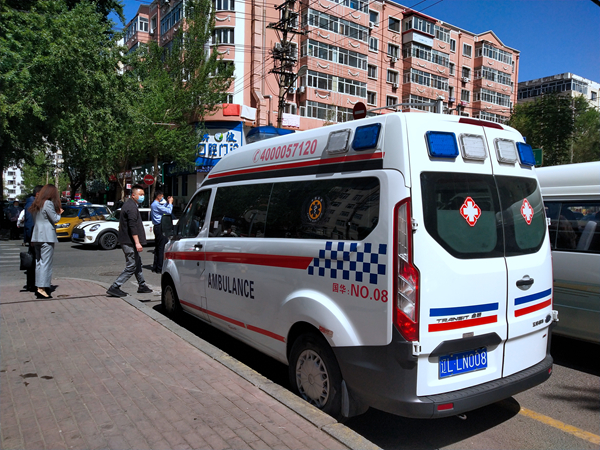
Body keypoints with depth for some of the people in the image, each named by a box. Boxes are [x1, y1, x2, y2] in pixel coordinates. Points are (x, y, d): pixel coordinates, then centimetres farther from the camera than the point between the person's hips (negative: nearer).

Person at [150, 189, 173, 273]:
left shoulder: (153, 204, 16)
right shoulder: (156, 205, -16)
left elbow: (163, 208, 29)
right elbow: (169, 211, -19)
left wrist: (167, 202, 21)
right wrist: (170, 202, -6)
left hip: (157, 227, 11)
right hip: (160, 227, -11)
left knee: (157, 247, 14)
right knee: (162, 247, -8)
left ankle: (155, 267, 19)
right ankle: (159, 268, -6)